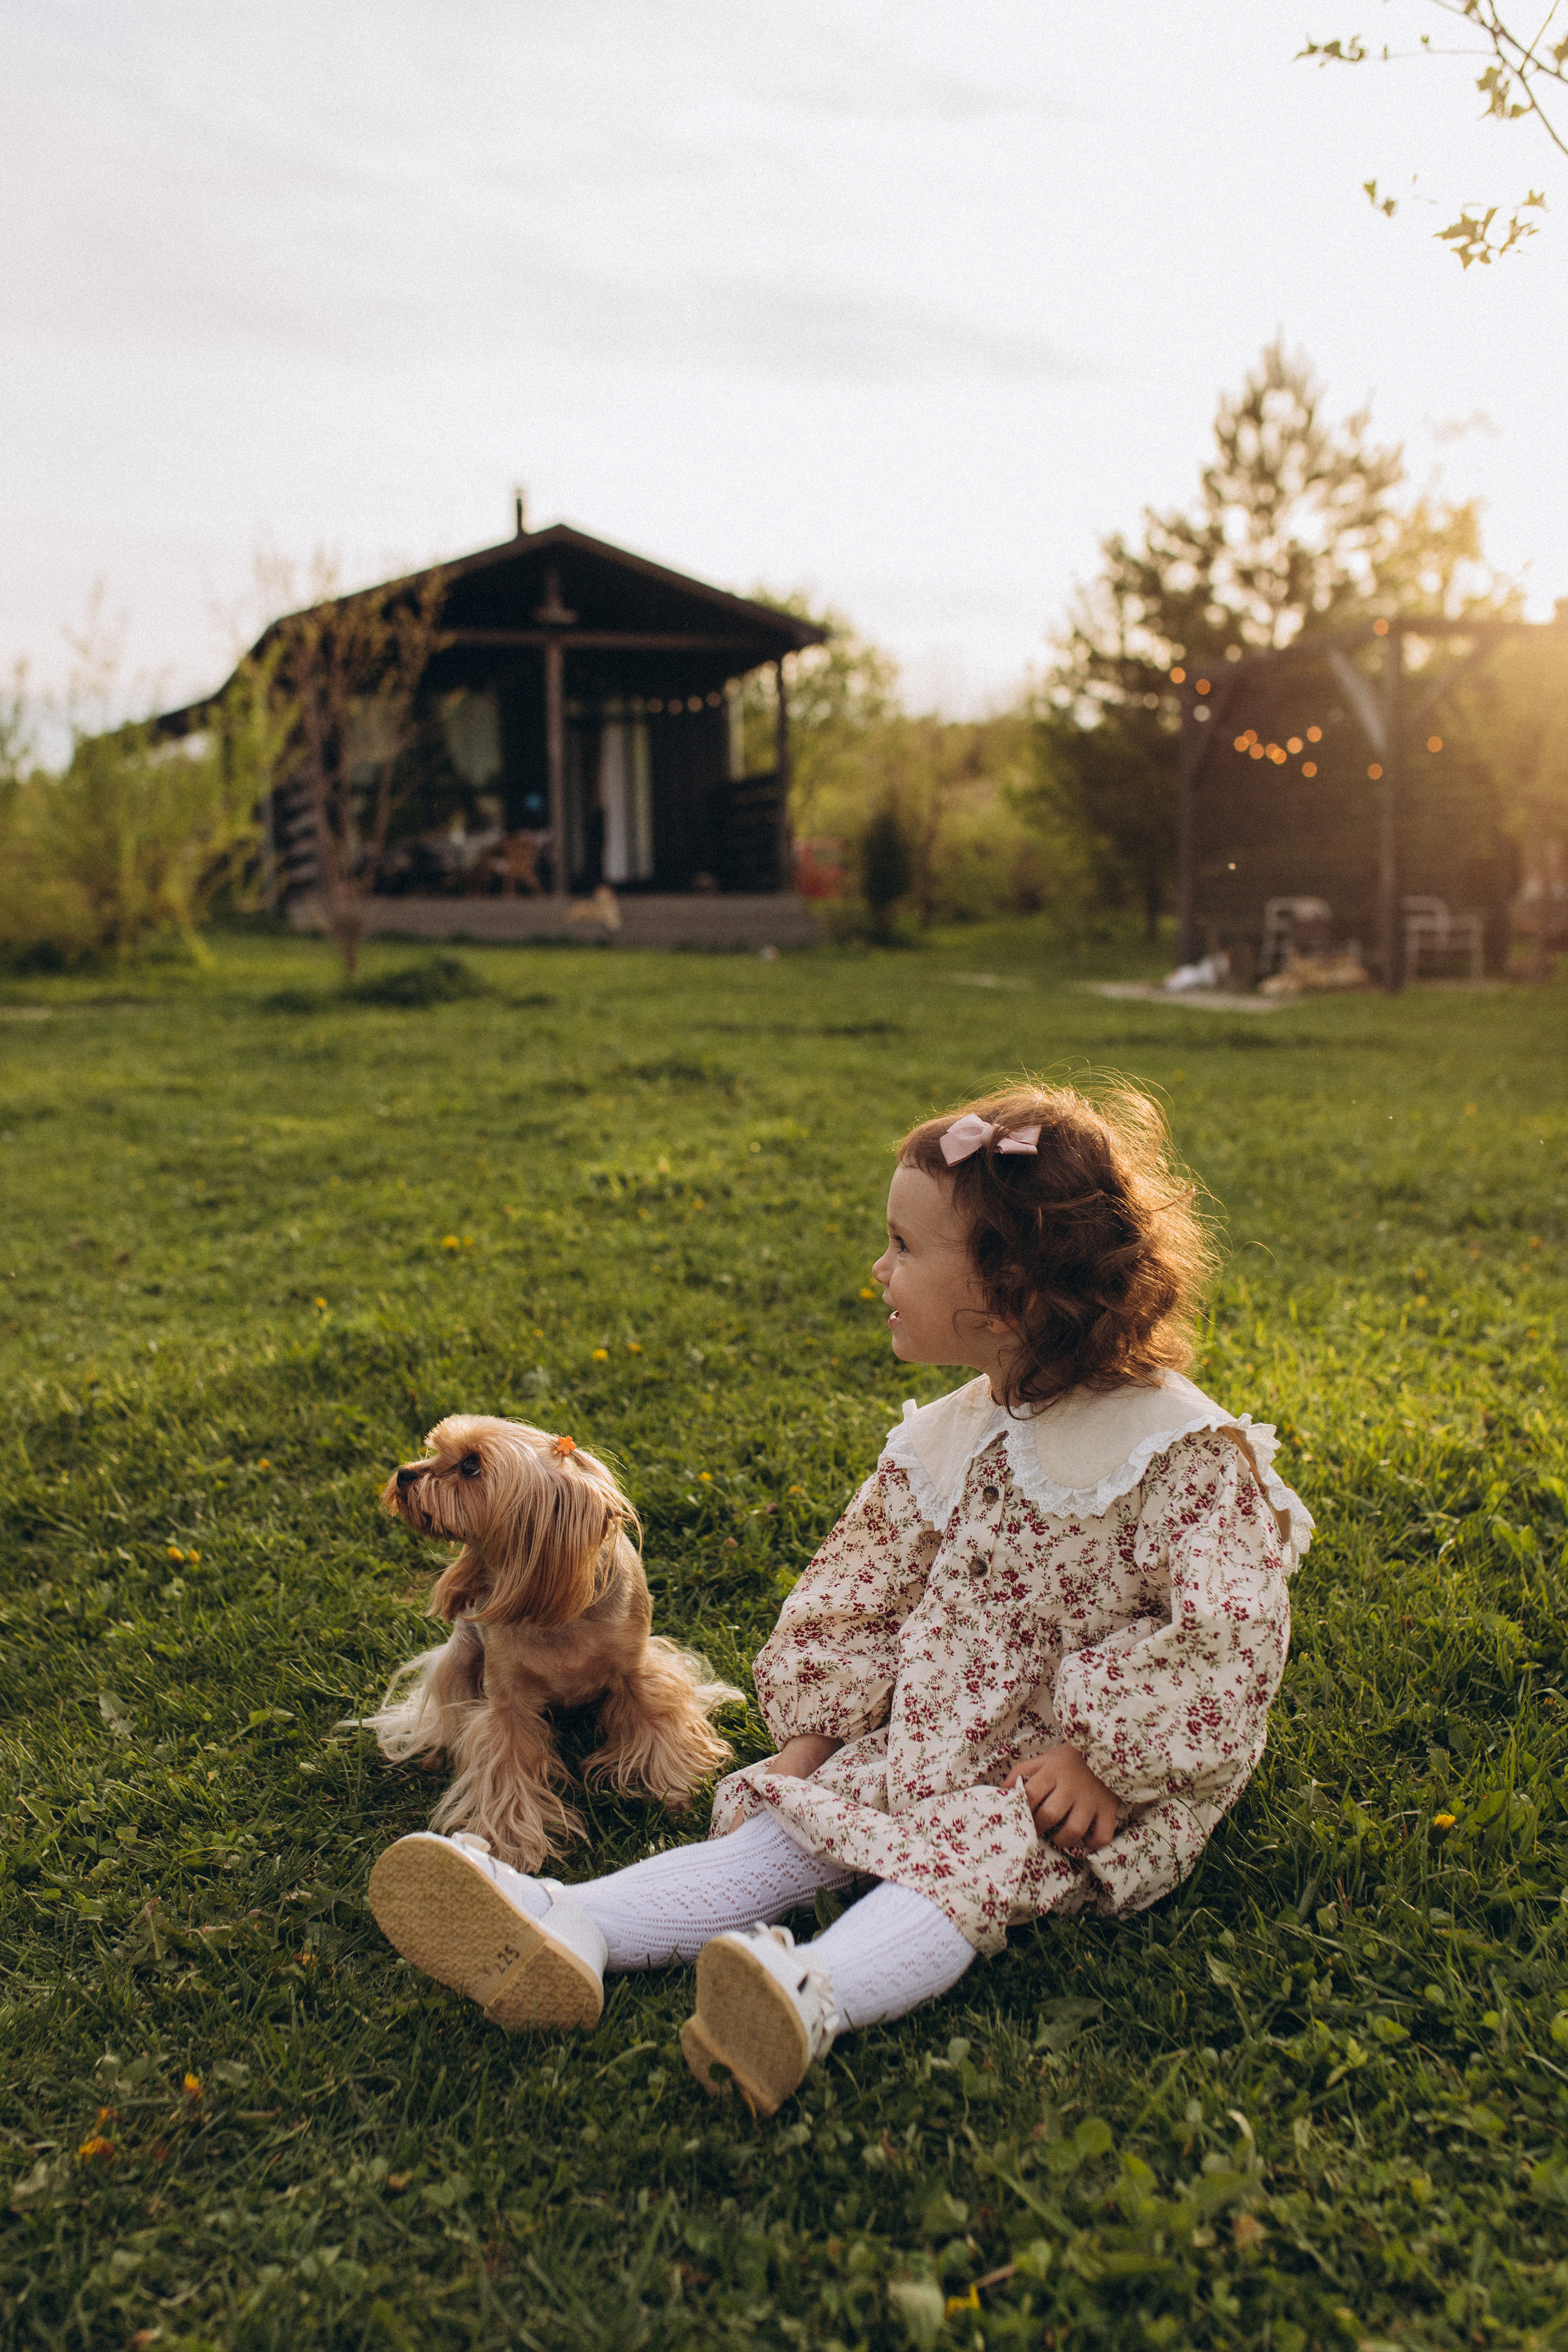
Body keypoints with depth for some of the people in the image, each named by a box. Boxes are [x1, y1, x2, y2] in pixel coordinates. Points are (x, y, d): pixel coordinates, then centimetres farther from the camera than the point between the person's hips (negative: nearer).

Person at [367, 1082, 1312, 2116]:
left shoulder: (1186, 1452, -15)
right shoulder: (945, 1441, 6)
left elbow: (1224, 1629, -19)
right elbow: (864, 1582, 10)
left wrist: (1104, 1757, -21)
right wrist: (812, 1734, 2)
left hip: (1097, 1776, -5)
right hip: (938, 1742, 6)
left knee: (969, 1858, -32)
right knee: (784, 1825, -14)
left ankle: (815, 2000, -56)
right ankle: (567, 1931, -29)